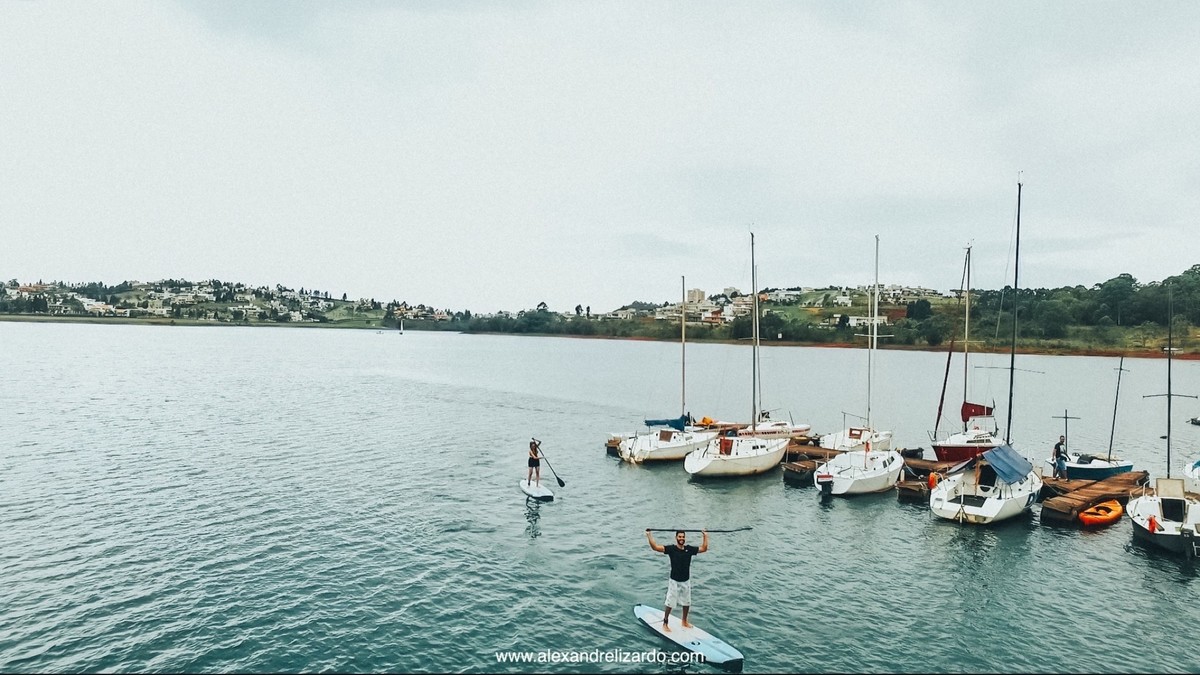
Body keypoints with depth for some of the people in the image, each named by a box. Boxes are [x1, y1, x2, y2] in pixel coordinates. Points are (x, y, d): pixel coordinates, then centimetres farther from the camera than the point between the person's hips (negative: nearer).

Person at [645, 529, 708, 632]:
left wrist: (705, 536, 3)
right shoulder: (671, 549, -13)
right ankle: (665, 624, 11)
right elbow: (655, 547, -21)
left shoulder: (689, 549, -3)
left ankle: (684, 622, 38)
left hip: (686, 581, 4)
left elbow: (703, 549, 7)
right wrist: (649, 536, -30)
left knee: (686, 602, 18)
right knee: (669, 604, -2)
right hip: (674, 581, -4)